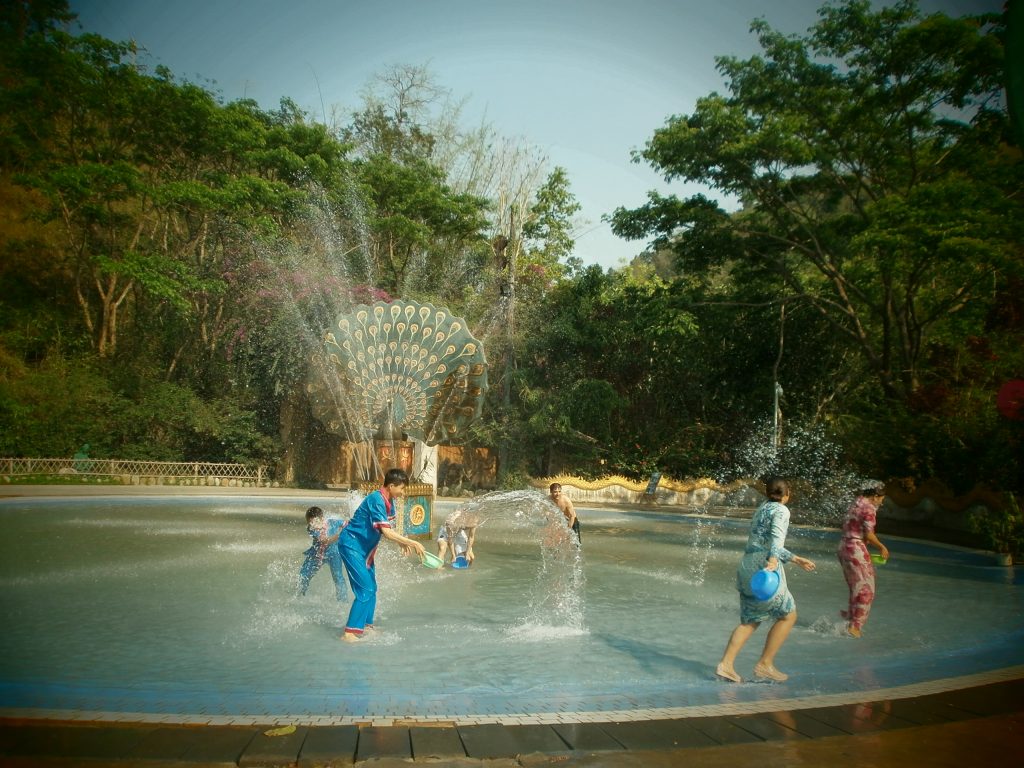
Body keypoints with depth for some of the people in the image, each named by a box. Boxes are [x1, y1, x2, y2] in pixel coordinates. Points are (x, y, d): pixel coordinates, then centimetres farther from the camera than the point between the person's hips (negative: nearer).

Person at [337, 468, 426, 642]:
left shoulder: (389, 502, 4)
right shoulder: (377, 500, -25)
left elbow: (389, 529, 8)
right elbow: (386, 532, -32)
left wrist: (402, 543, -10)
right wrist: (412, 543, -30)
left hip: (364, 547, 10)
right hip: (351, 545, -10)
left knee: (371, 588, 15)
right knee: (365, 589, -14)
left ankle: (366, 626, 28)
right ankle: (350, 633, -11)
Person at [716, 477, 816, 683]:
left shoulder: (761, 510, 23)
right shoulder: (781, 510, -3)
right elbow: (777, 536, -22)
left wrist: (796, 559, 41)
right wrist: (773, 560, -37)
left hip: (746, 567, 8)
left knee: (750, 621, 15)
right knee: (788, 615, 9)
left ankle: (726, 664, 6)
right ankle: (764, 665, 9)